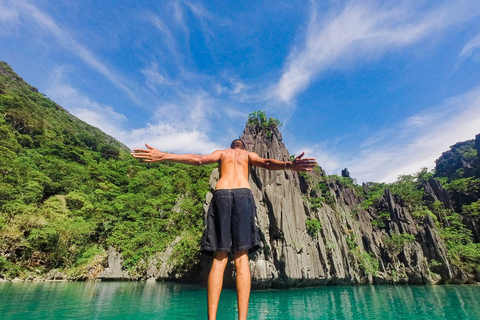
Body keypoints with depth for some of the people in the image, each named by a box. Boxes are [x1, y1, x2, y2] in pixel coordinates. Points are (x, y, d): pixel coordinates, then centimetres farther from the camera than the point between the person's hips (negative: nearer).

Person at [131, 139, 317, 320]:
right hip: (243, 195, 0)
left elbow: (198, 159, 6)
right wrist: (289, 165, -14)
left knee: (219, 259, -1)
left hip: (221, 194, 1)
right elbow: (266, 163, 3)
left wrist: (164, 156, -2)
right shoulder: (248, 154, 26)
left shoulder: (221, 153, 26)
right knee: (241, 259, -4)